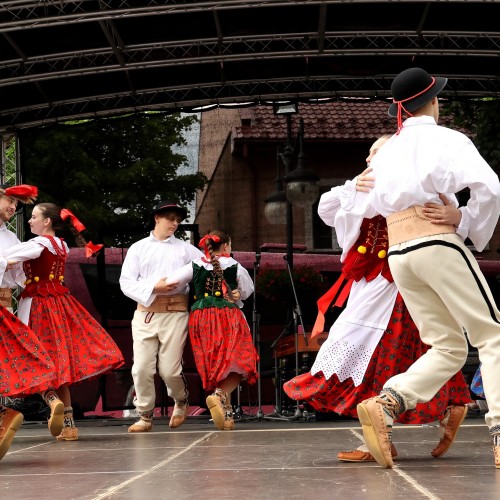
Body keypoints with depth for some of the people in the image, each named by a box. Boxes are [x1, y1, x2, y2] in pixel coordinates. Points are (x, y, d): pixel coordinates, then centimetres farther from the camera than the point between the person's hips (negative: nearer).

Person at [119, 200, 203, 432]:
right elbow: (126, 282, 3)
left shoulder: (186, 248, 16)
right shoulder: (138, 248, 13)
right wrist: (154, 287, -10)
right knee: (142, 368, -5)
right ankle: (145, 416, 9)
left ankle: (181, 401, 26)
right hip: (145, 313, 0)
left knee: (169, 369, -4)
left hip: (175, 312, 0)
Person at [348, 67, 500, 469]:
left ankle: (386, 403, -13)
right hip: (438, 244, -6)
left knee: (448, 348, 9)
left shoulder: (386, 151, 18)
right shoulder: (447, 139, 1)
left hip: (398, 254, 6)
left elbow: (360, 207, 21)